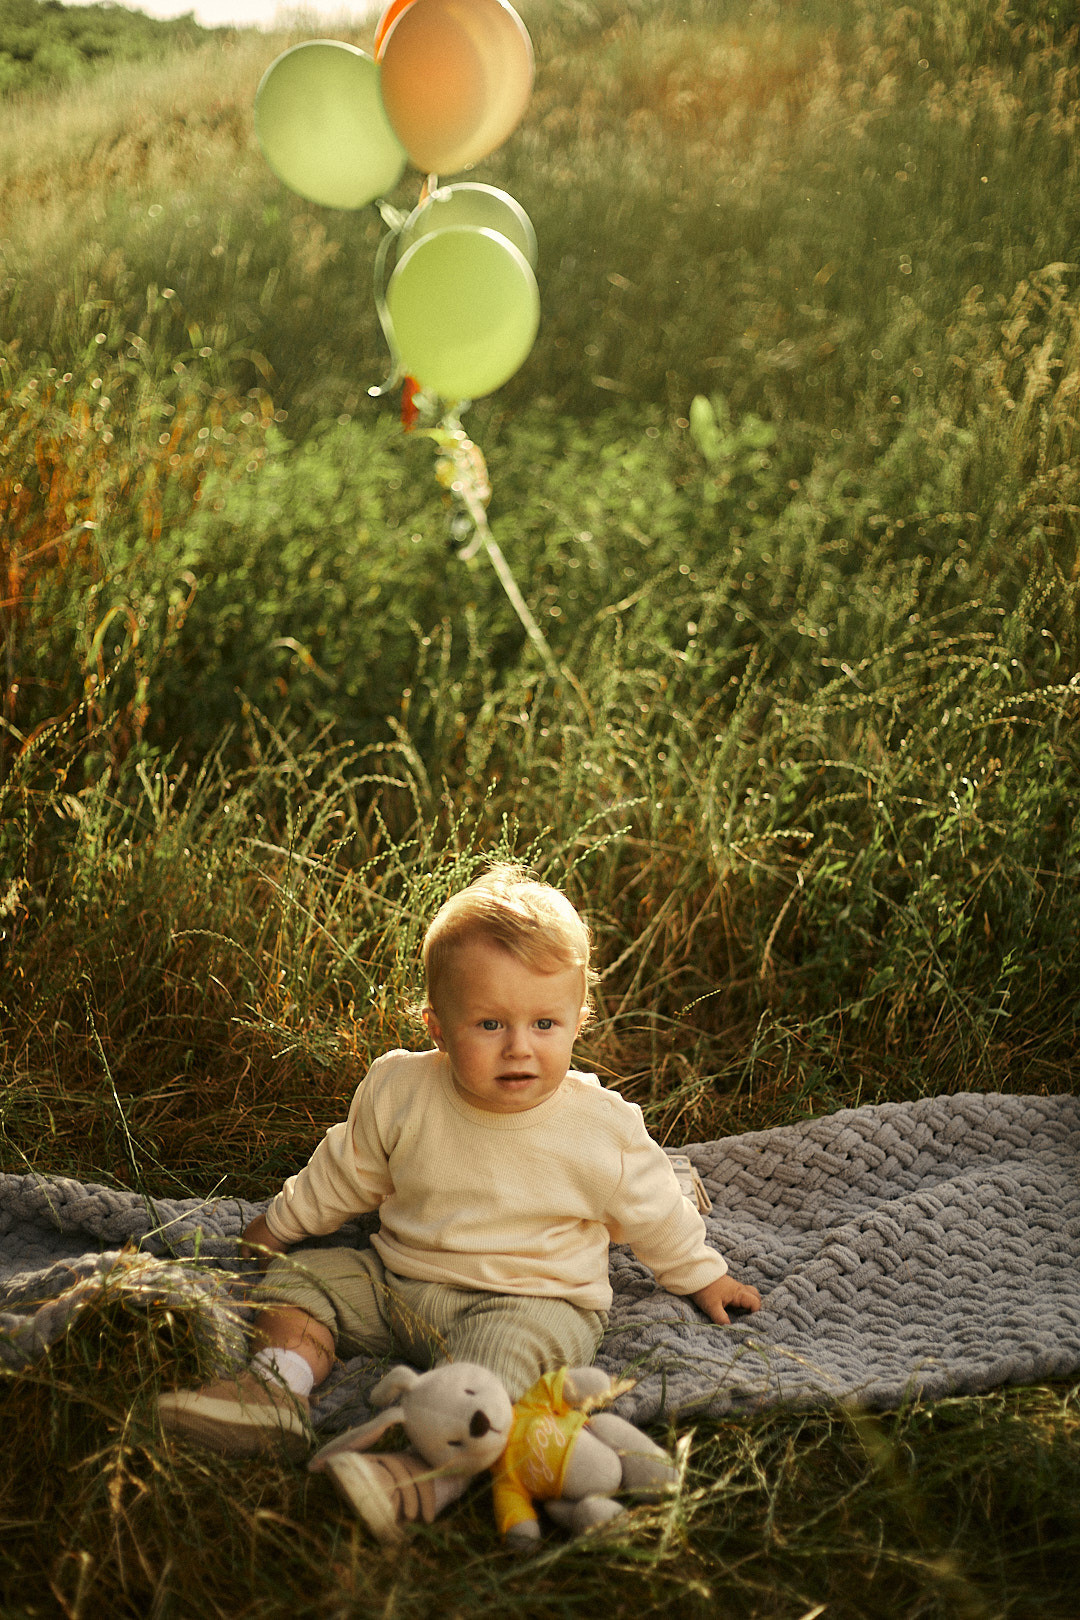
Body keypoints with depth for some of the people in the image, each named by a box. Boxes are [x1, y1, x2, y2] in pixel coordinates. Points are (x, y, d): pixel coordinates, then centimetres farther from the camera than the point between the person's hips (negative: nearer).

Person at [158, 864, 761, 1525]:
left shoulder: (603, 1128, -13)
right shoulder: (400, 1093, -8)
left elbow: (653, 1215, 6)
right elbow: (344, 1176, 11)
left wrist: (702, 1276, 16)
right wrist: (282, 1224, 22)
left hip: (533, 1301, -4)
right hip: (396, 1281, 5)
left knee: (511, 1345, -35)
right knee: (304, 1278, -4)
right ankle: (278, 1387, -23)